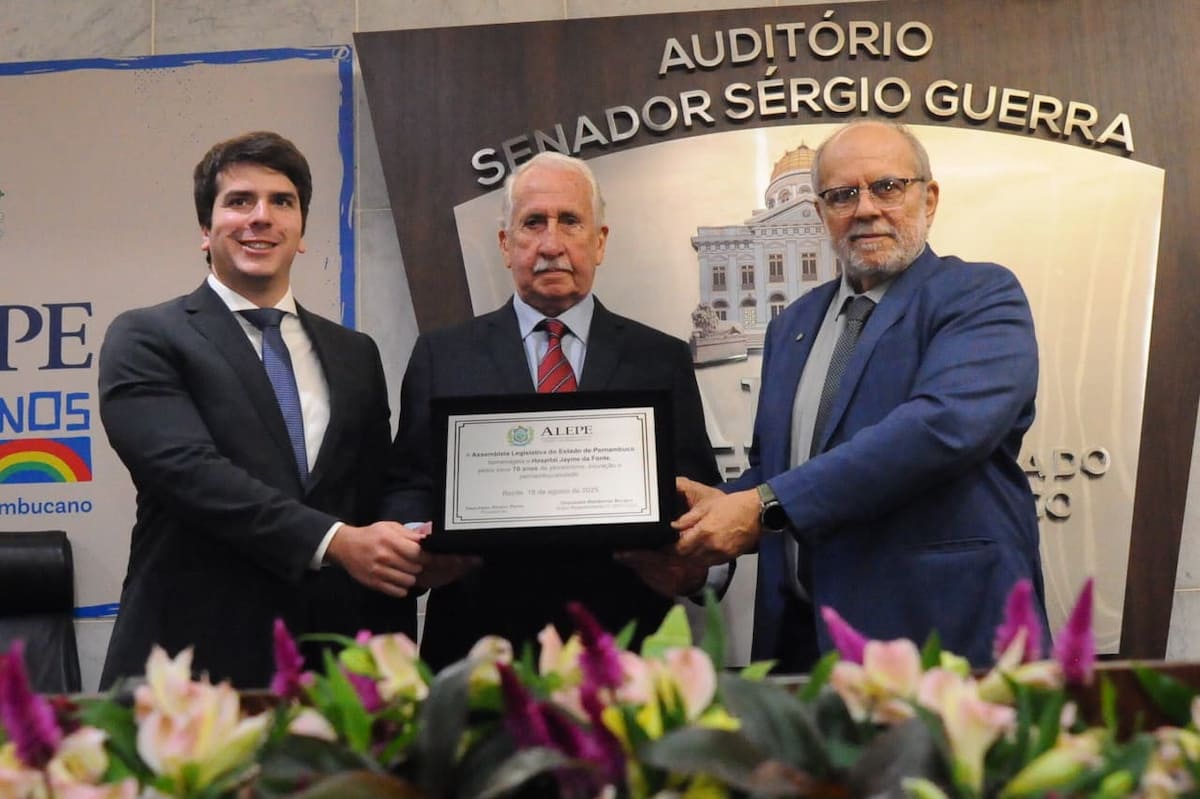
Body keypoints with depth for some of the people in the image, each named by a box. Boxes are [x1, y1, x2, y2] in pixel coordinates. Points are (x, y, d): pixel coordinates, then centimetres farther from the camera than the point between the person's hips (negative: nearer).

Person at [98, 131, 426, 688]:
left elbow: (379, 507, 12)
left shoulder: (355, 355, 12)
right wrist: (334, 541, -24)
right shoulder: (145, 339, -1)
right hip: (194, 661, -3)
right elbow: (188, 470, -16)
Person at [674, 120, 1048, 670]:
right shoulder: (793, 324, 15)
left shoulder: (982, 295, -6)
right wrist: (725, 505, -7)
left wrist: (765, 506, -24)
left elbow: (946, 423, -23)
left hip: (943, 626, -5)